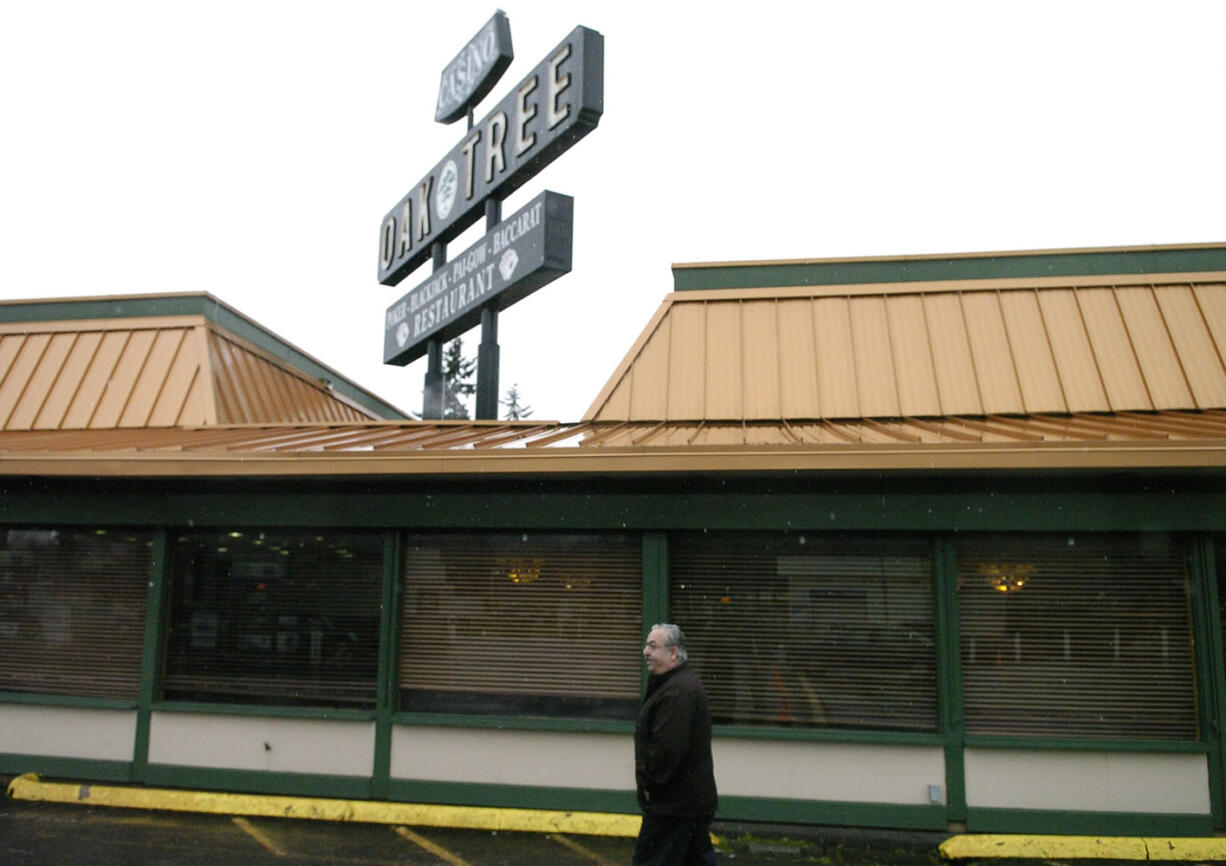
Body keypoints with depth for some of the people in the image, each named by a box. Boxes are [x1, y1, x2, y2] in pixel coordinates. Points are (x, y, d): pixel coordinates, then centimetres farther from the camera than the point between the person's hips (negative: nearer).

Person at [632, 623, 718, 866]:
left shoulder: (678, 691, -22)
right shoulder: (680, 683, 13)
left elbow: (668, 747, -27)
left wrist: (647, 781, -13)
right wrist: (648, 779, 14)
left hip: (674, 803, -10)